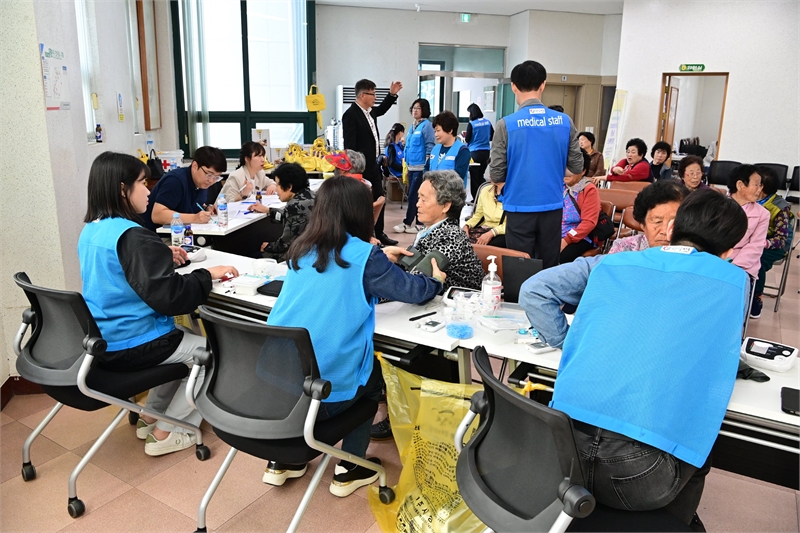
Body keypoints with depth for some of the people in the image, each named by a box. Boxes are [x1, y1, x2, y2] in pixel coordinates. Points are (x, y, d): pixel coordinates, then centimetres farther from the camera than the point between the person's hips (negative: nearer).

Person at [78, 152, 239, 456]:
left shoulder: (91, 231, 5)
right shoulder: (132, 236, -24)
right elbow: (168, 296, -27)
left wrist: (163, 258, 11)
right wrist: (207, 275, -15)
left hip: (101, 340, 9)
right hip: (130, 345, -9)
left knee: (182, 339, 28)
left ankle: (151, 415, 30)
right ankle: (166, 432, 11)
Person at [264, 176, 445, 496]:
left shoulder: (302, 249, 6)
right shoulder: (364, 256, -10)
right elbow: (413, 291, 2)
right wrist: (437, 280, 22)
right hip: (323, 390, -5)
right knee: (374, 375, 24)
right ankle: (348, 471, 28)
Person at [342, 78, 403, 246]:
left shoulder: (370, 111, 9)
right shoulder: (351, 114, -17)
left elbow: (381, 110, 35)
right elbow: (349, 145, -20)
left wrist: (392, 94, 24)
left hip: (373, 165, 9)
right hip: (361, 168, -9)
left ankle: (379, 234, 26)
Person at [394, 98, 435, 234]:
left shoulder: (427, 125, -9)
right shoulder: (412, 127, 15)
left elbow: (430, 146, -13)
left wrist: (427, 165, -17)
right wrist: (406, 162, 18)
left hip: (421, 167, -8)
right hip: (411, 166, 8)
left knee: (413, 195, -4)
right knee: (414, 195, 10)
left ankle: (407, 223, 3)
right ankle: (419, 223, 17)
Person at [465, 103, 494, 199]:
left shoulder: (471, 124, -11)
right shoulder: (487, 122, 3)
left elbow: (467, 139, -6)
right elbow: (492, 137, 10)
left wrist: (465, 136, 15)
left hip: (475, 153, -5)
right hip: (486, 152, 5)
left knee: (474, 176, 4)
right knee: (480, 175, 16)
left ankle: (476, 199, 8)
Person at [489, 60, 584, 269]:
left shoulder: (506, 125, -10)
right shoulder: (564, 122, -1)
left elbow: (496, 176, -9)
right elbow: (577, 167, 5)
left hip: (520, 208, -3)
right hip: (552, 207, 3)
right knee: (549, 268, 14)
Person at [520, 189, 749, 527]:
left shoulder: (611, 264, 12)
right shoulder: (734, 283, 7)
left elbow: (533, 291, 11)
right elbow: (718, 356, 21)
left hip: (563, 447, 3)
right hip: (641, 471, -2)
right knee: (695, 457, 32)